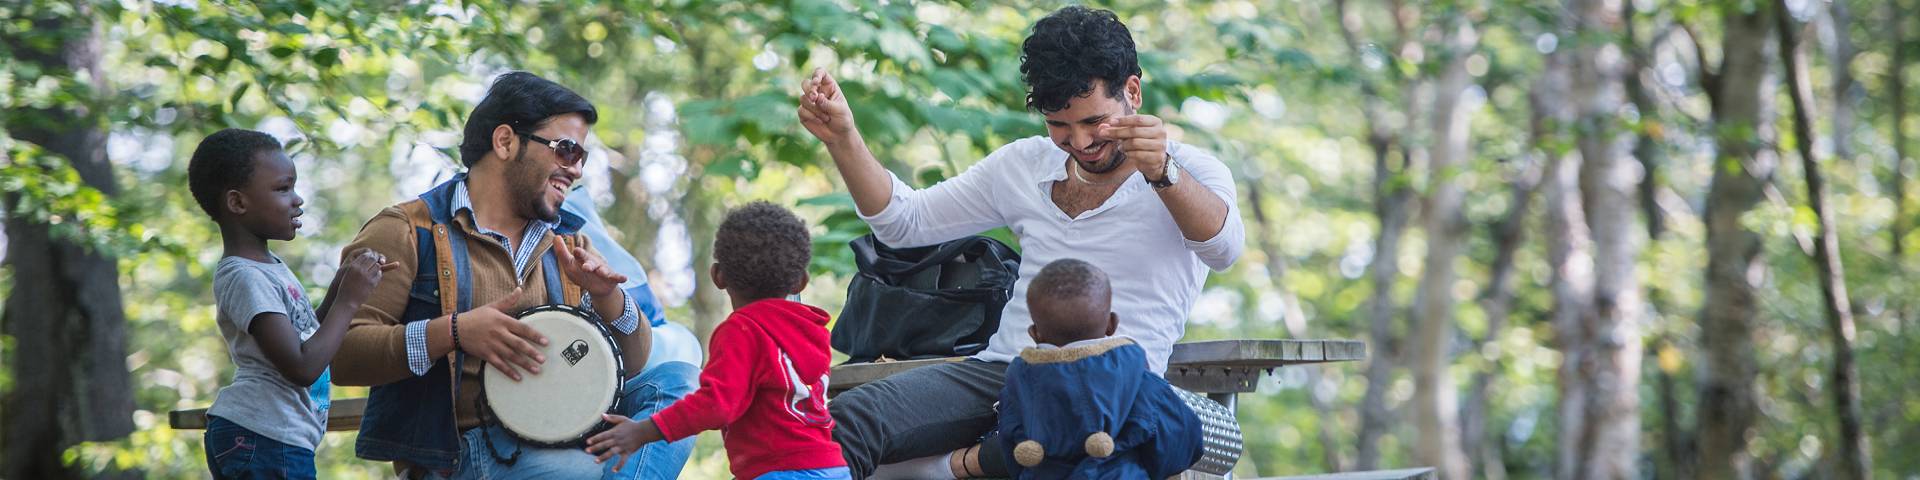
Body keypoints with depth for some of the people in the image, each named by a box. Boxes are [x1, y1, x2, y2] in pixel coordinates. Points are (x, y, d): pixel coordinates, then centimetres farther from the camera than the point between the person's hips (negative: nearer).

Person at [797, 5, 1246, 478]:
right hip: (999, 369, 4)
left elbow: (1224, 247, -21)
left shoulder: (1189, 174, 2)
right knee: (848, 417, -24)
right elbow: (904, 221, 21)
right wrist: (843, 138, 5)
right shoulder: (1024, 165, 18)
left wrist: (1163, 172, -40)